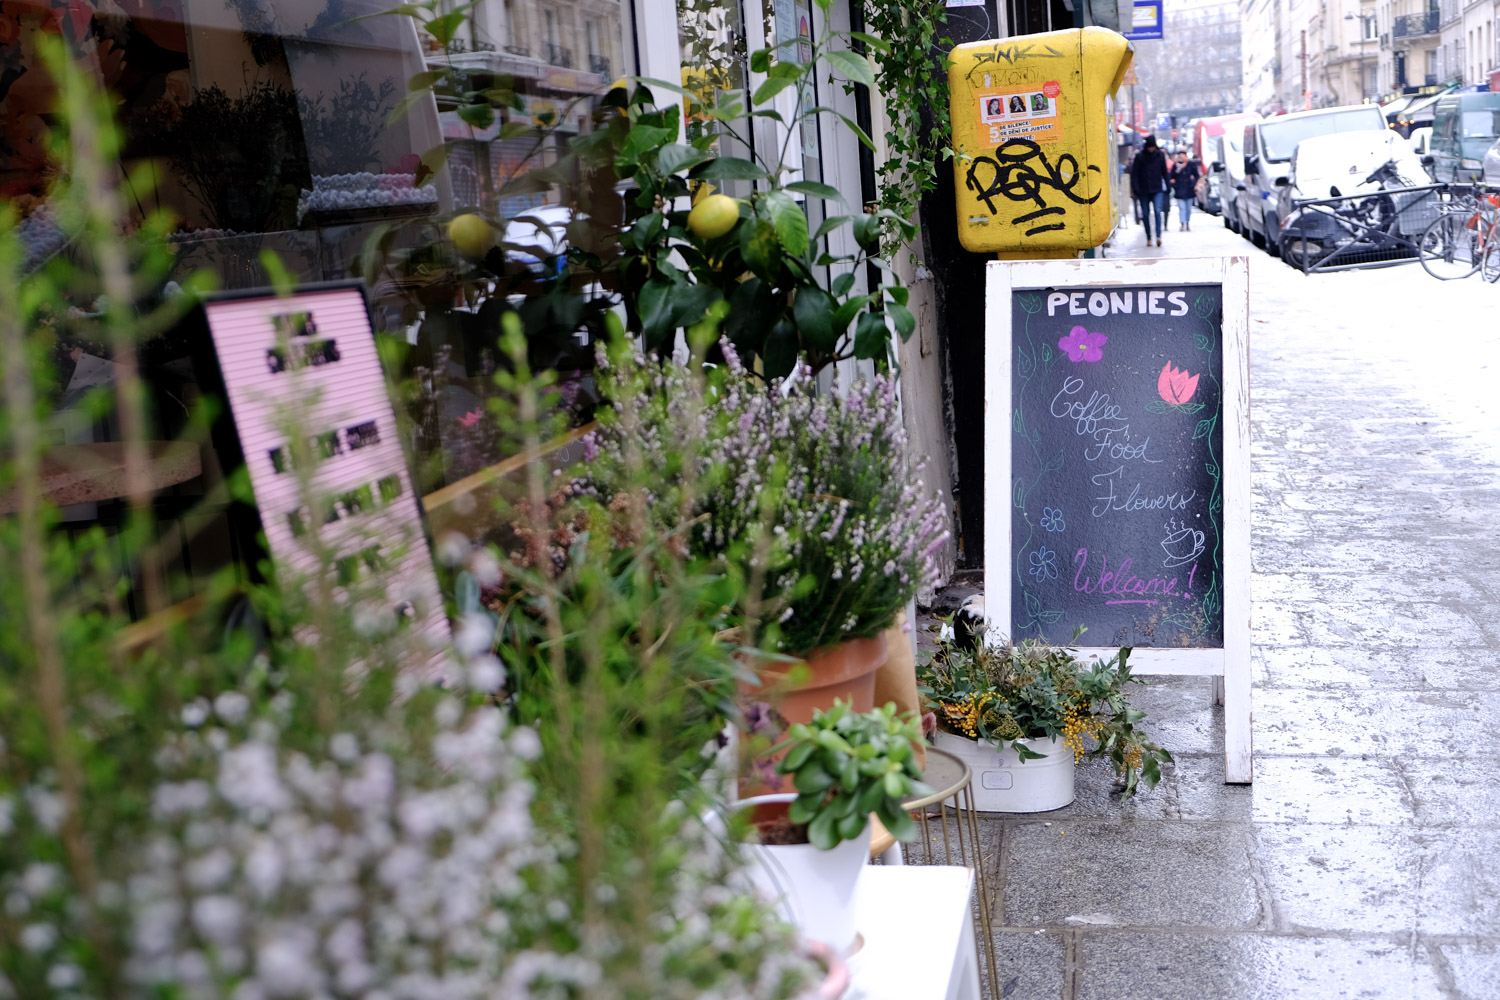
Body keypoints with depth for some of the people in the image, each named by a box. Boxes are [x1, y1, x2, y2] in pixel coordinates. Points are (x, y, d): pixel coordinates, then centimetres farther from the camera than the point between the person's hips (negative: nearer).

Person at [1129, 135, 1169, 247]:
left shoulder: (1160, 155, 4)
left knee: (1157, 211, -16)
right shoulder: (1140, 156, -1)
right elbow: (1134, 174, -2)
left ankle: (1158, 236, -25)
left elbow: (1164, 172, 11)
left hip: (1157, 190, 0)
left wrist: (1167, 187, 8)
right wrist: (1135, 189, -11)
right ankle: (1148, 238, 11)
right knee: (1145, 214, 3)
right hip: (1143, 190, 0)